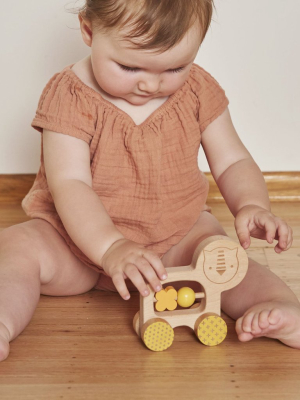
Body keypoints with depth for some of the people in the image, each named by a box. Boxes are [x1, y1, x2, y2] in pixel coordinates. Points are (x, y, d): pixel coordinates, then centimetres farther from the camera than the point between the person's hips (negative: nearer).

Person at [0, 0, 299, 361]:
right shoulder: (69, 96, -16)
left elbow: (232, 162, 0)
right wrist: (111, 247, -39)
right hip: (79, 237, -2)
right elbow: (69, 183, -24)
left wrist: (252, 205, -22)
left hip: (176, 236, 2)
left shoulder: (198, 90, -5)